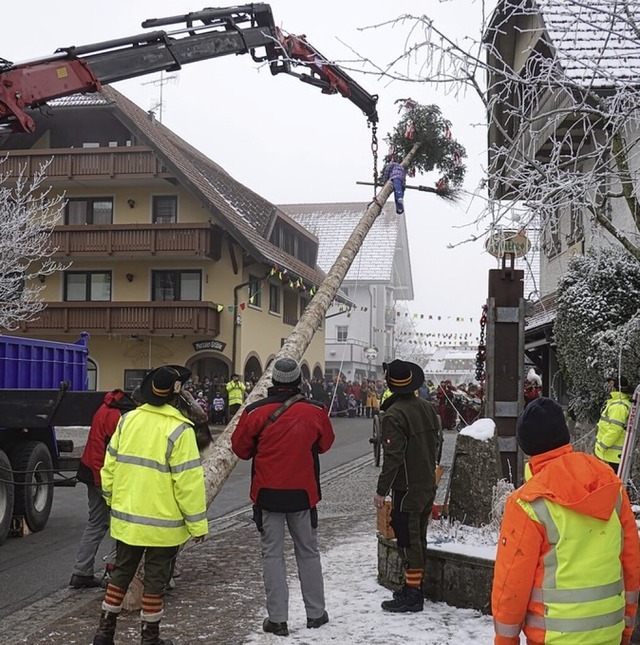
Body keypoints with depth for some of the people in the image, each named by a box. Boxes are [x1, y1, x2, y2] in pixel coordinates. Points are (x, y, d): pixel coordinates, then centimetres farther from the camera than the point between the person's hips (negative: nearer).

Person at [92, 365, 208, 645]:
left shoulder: (128, 420, 0)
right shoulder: (179, 429, -18)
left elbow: (110, 466, 7)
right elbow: (188, 482, -17)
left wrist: (114, 500, 22)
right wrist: (197, 524, -9)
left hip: (126, 518, 5)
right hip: (162, 523, -5)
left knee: (121, 573, 18)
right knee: (155, 579, 8)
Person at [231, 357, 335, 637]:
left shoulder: (256, 412, -13)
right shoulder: (316, 411, -8)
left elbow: (240, 447, -1)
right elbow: (325, 444, 9)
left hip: (268, 493, -1)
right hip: (303, 492, 2)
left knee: (272, 554, 6)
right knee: (308, 551, 15)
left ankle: (277, 619, 7)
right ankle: (316, 613, 23)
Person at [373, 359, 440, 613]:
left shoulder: (393, 415, -19)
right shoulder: (427, 407, 6)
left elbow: (393, 457, -21)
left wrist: (381, 490, -16)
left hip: (407, 489, -8)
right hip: (428, 485, 8)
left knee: (408, 540, -3)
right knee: (418, 537, 17)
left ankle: (412, 595, 1)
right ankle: (415, 587, 27)